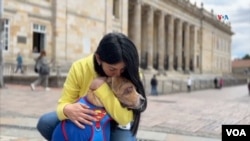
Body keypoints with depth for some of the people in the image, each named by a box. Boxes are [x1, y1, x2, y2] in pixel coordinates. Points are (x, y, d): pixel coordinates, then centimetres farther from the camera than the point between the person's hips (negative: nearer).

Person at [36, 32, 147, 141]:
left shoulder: (131, 74, -25)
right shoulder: (80, 68, -22)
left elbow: (125, 119, -32)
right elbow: (64, 103, -17)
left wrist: (101, 87, -38)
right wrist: (68, 110, -42)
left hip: (114, 126, -1)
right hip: (85, 122, 2)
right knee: (45, 122, -21)